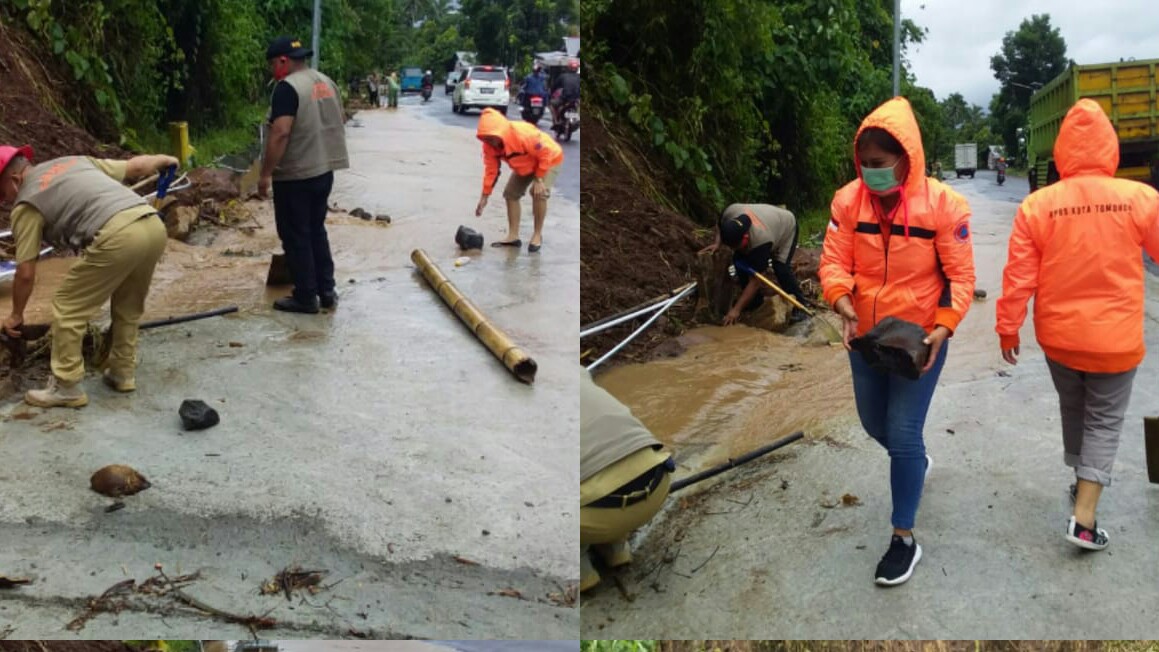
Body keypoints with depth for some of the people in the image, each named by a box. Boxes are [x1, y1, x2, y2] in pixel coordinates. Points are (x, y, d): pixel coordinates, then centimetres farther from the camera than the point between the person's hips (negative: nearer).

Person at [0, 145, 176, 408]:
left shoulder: (26, 204, 12)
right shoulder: (74, 161, 30)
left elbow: (26, 273, 13)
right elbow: (135, 166, 33)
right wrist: (162, 159, 55)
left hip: (119, 238, -8)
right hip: (155, 227, 8)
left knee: (67, 308, 8)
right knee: (128, 306, 28)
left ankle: (66, 388, 12)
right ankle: (122, 373, 36)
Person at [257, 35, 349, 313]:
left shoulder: (288, 87, -17)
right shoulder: (326, 82, 10)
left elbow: (280, 134, -24)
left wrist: (266, 173, -19)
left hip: (295, 176, -8)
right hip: (324, 170, 8)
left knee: (296, 236, 2)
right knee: (316, 230, 18)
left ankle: (305, 298, 8)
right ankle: (327, 291, 21)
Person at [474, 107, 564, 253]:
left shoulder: (524, 134, -40)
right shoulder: (490, 145, -19)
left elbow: (545, 154, -30)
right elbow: (491, 169, -10)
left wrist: (539, 179, -28)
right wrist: (485, 196, -11)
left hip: (550, 159, -7)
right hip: (525, 165, 7)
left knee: (539, 193, -25)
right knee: (511, 193, 2)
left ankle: (537, 235, -8)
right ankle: (513, 236, 10)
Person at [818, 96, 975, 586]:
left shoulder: (942, 205, -17)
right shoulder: (848, 201, -9)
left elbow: (960, 276, -12)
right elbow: (834, 262, -8)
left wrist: (944, 327, -24)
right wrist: (842, 302, -27)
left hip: (920, 338, -4)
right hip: (866, 336, 4)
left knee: (903, 434, -5)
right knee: (874, 423, 21)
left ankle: (904, 538, 10)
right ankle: (915, 461, 55)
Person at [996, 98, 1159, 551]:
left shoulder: (1036, 206, -11)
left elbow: (1019, 276, -8)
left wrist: (1008, 327, 3)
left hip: (1059, 335, 2)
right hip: (1115, 337, -2)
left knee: (1073, 409, 24)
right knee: (1104, 420, 10)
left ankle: (1083, 483, 42)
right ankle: (1084, 518, 3)